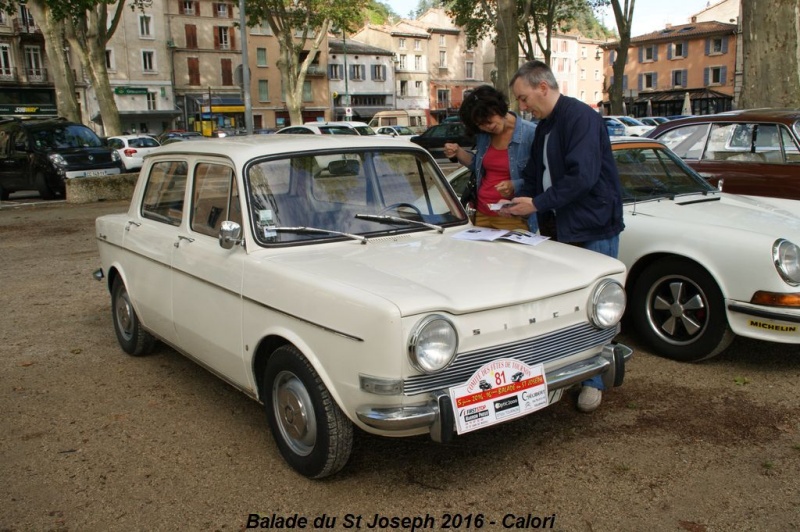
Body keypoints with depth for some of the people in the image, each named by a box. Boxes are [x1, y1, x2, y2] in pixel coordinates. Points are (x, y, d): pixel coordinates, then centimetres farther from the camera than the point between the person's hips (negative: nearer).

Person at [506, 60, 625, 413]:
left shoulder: (581, 117, -15)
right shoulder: (544, 126, 15)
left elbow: (582, 176, -24)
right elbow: (535, 174, 20)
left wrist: (537, 204, -19)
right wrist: (516, 203, 1)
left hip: (594, 229, -9)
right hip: (560, 230, 9)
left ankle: (593, 381, 13)